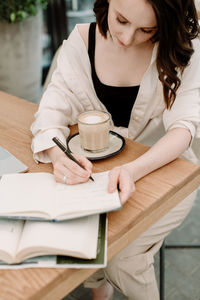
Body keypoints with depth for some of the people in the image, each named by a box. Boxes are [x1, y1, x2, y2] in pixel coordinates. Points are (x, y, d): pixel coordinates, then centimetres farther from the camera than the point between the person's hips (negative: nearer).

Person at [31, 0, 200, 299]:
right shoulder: (82, 40, -8)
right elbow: (54, 106, -13)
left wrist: (134, 170, -41)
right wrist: (57, 155, -36)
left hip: (164, 167, -2)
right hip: (99, 167, 3)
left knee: (121, 256, -20)